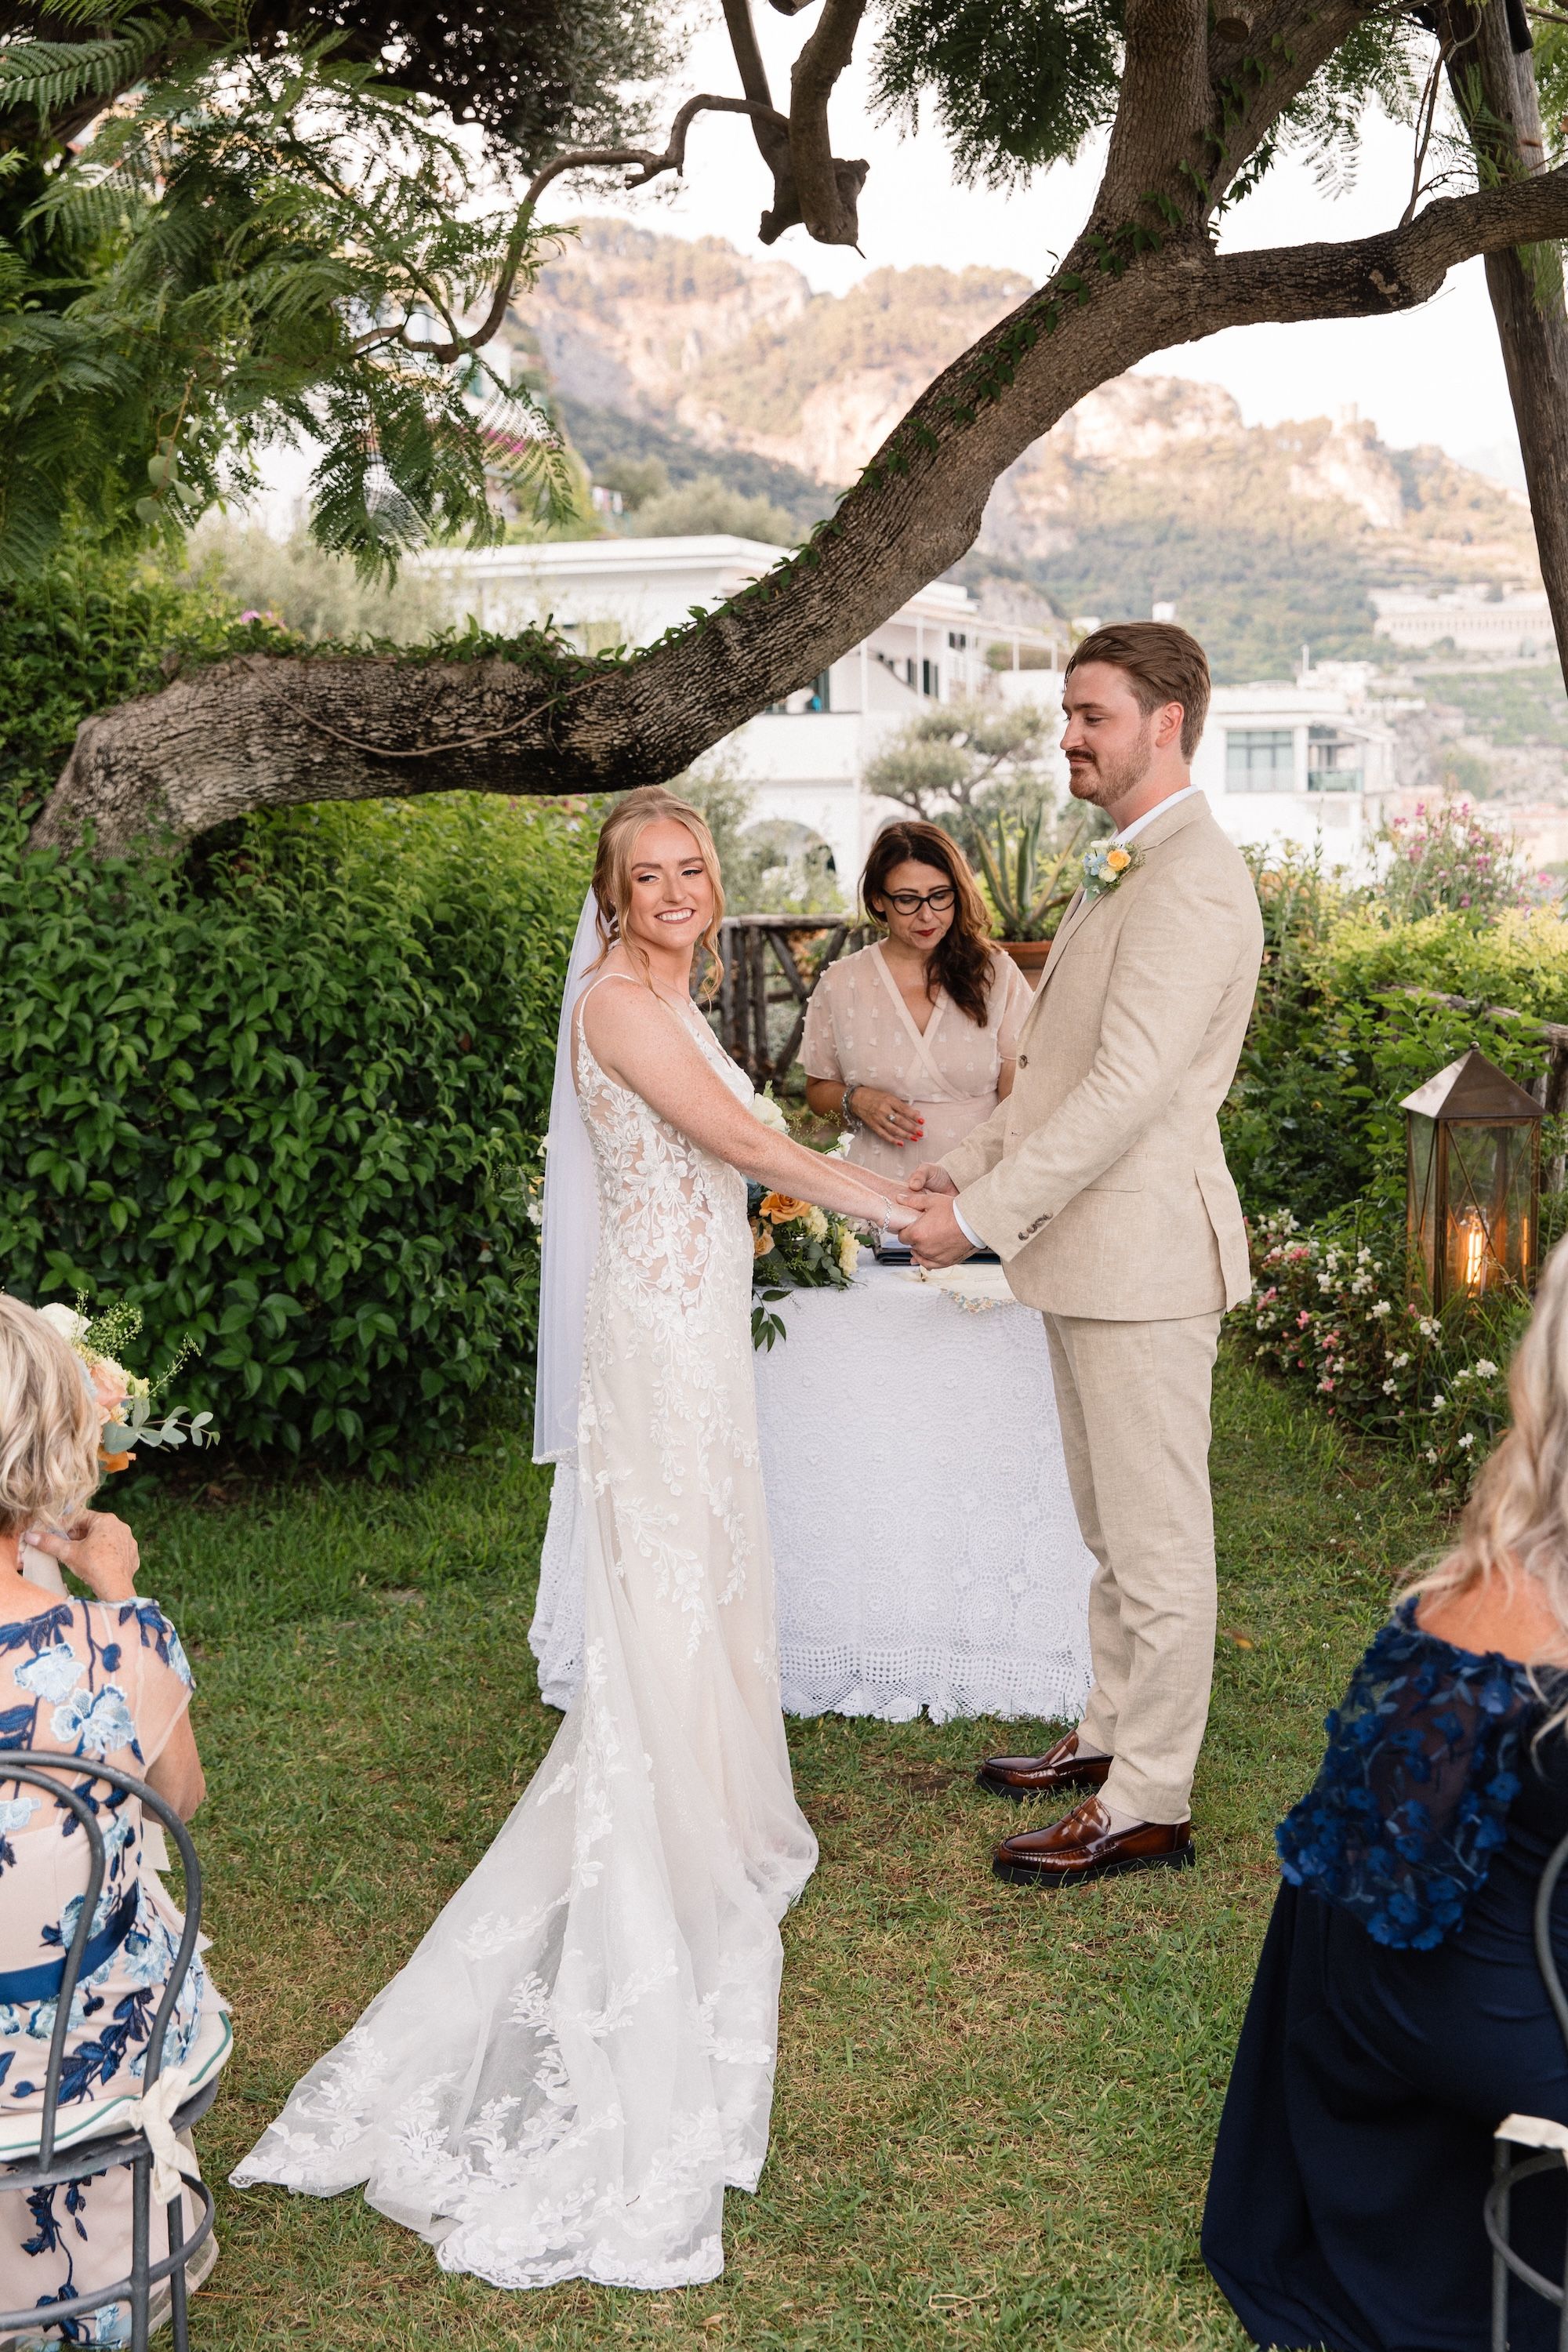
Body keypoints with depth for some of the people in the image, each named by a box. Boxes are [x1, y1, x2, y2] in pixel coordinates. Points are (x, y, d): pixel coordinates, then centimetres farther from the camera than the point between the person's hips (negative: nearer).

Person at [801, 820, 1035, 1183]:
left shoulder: (997, 975, 6)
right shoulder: (840, 984, 8)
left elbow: (1019, 1096, 2)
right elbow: (818, 1089, 18)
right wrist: (855, 1101, -3)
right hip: (879, 1191, 2)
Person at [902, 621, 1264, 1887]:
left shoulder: (1193, 882, -18)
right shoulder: (1124, 870, 16)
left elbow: (1129, 1085, -24)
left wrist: (987, 1215, -22)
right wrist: (970, 1163, 11)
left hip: (1143, 1251, -10)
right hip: (1092, 1252, 10)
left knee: (1156, 1540, 1)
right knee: (1113, 1527, 21)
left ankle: (1147, 1805, 11)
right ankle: (1114, 1732, 35)